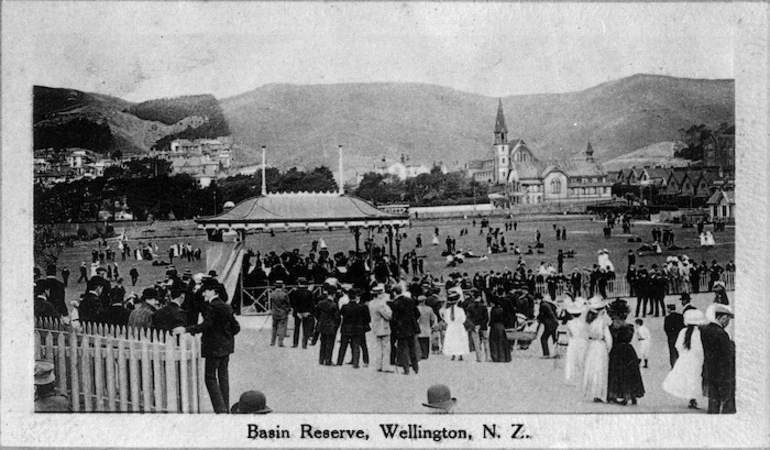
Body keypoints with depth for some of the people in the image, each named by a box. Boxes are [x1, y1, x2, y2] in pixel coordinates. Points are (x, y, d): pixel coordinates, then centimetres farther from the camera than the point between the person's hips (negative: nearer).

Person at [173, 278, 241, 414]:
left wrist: (186, 329, -25)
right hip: (226, 347, 8)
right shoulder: (226, 307, 11)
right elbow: (236, 327, 12)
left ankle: (220, 409, -9)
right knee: (223, 376, 14)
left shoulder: (212, 307, -15)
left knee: (210, 377, -3)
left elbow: (206, 325, -25)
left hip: (214, 347, -8)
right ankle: (225, 407, 18)